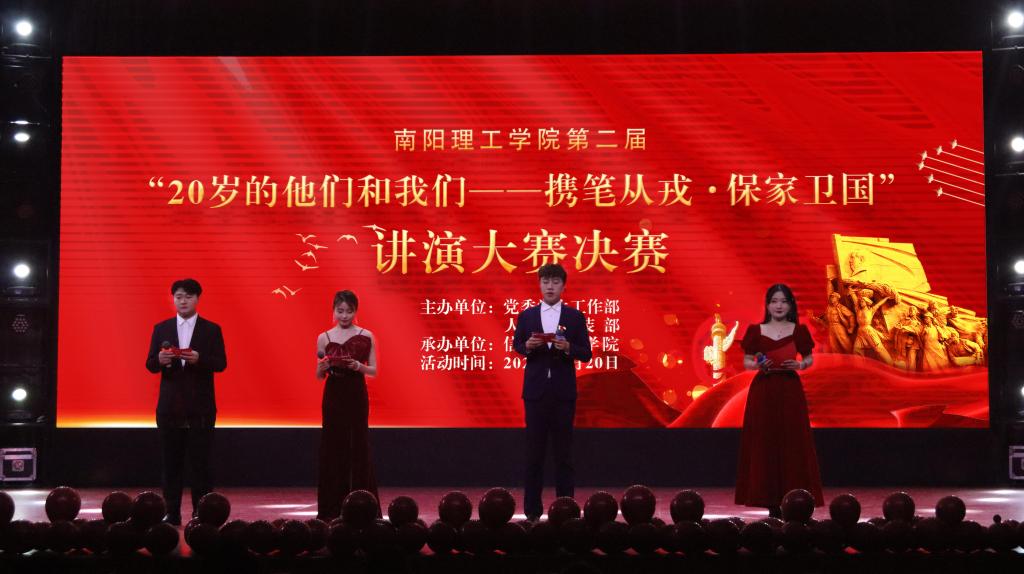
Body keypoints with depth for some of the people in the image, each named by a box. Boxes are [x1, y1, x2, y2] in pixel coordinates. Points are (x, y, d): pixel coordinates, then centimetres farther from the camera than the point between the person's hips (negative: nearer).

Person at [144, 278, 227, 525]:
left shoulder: (211, 329, 3)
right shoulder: (161, 328, 9)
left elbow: (221, 364, -5)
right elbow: (150, 365, 5)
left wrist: (199, 359, -23)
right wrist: (160, 360, -18)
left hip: (200, 407, -2)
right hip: (170, 407, 2)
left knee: (201, 461, -1)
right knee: (171, 461, 5)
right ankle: (172, 513, 10)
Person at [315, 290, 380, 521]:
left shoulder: (366, 336, 1)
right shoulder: (324, 337, 3)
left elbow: (374, 371, 2)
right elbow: (319, 376, 6)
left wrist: (358, 366, -17)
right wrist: (322, 367, -15)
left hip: (357, 396, -1)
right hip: (333, 396, 1)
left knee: (358, 447, -1)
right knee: (333, 447, 2)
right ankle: (332, 508, 7)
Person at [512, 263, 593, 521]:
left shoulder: (575, 317, 2)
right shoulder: (526, 316, 6)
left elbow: (586, 354, 1)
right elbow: (516, 346, 11)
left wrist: (568, 347, -19)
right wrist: (528, 346, -11)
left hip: (563, 391, -1)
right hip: (535, 390, 1)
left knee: (563, 451, 3)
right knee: (534, 451, 4)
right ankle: (532, 509, 9)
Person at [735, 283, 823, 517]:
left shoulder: (798, 331, 4)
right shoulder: (755, 331, 3)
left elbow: (810, 359, 10)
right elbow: (746, 361, 7)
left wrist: (799, 364, -10)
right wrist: (758, 365, -14)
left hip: (789, 391, 0)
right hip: (762, 390, 0)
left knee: (791, 444, -3)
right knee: (764, 444, -2)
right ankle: (772, 503, 3)